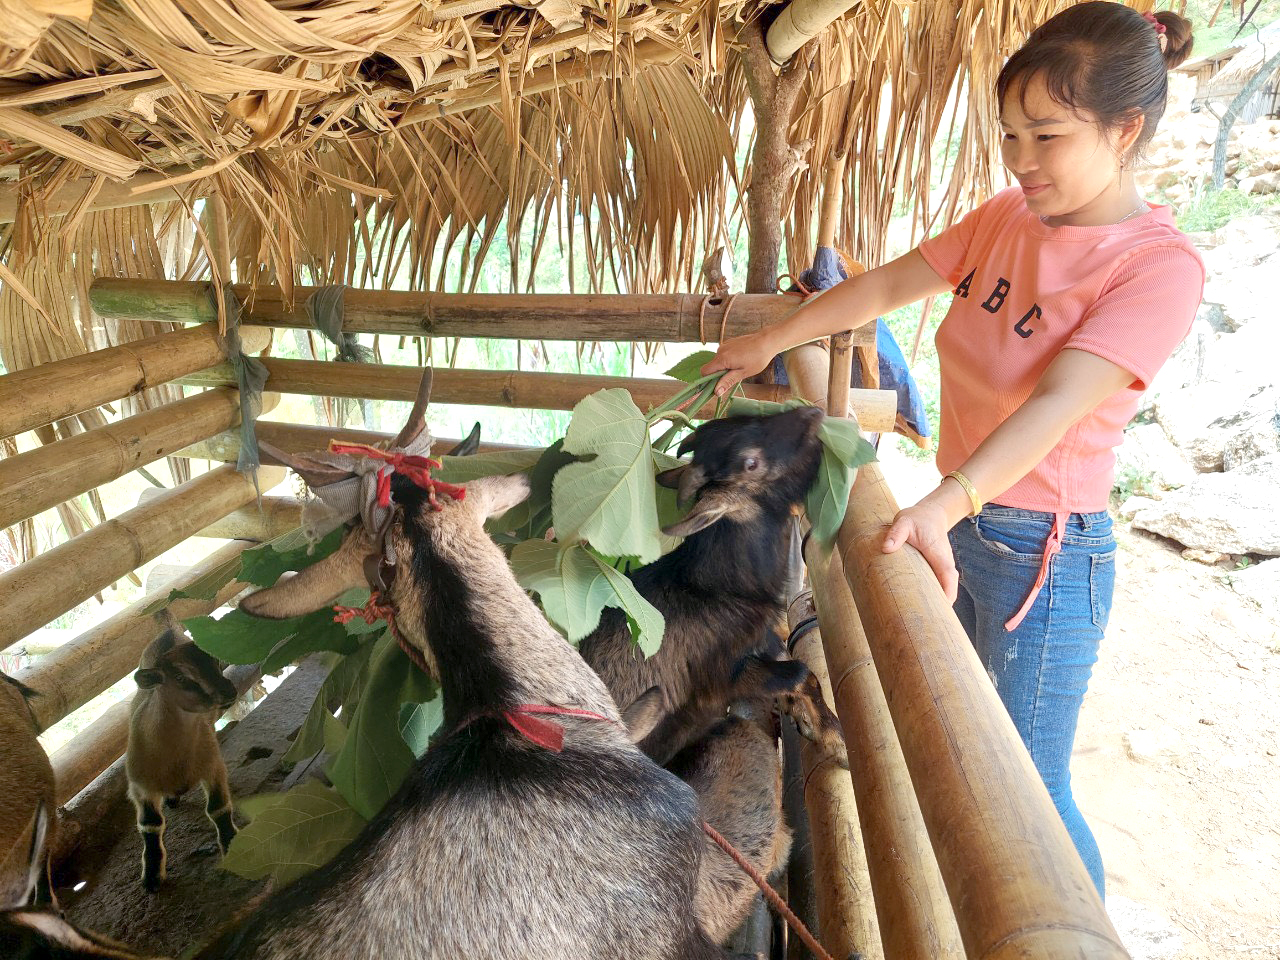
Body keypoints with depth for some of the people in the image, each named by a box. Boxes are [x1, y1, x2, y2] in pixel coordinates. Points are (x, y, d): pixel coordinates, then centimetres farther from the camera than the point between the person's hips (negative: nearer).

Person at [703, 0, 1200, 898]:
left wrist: (946, 503, -41)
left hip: (1046, 553, -7)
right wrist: (772, 340, 13)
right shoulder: (1008, 217, 5)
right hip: (959, 526, 7)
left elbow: (1057, 404, -29)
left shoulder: (1159, 265, -15)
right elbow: (888, 285, 12)